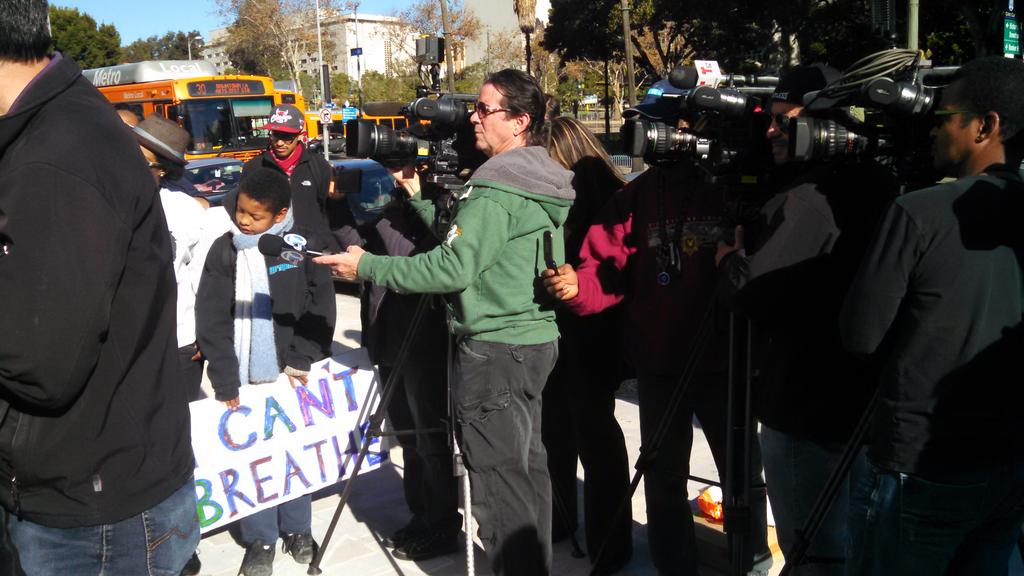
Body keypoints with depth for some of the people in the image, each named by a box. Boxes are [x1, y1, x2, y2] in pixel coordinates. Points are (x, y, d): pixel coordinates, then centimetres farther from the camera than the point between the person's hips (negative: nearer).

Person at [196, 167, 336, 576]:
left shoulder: (300, 244, -4)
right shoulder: (224, 251, -3)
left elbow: (320, 306, 0)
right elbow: (211, 321, -3)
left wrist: (301, 360, -5)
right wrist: (225, 383, -8)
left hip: (290, 373, 0)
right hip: (245, 377, 0)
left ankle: (297, 528, 28)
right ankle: (259, 540, 19)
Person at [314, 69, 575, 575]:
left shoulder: (497, 188, -18)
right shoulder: (540, 181, 13)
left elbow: (455, 266, -23)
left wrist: (368, 267, -16)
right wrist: (422, 200, 12)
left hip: (494, 349, -10)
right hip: (534, 340, 11)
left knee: (497, 475, -2)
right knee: (525, 464, 19)